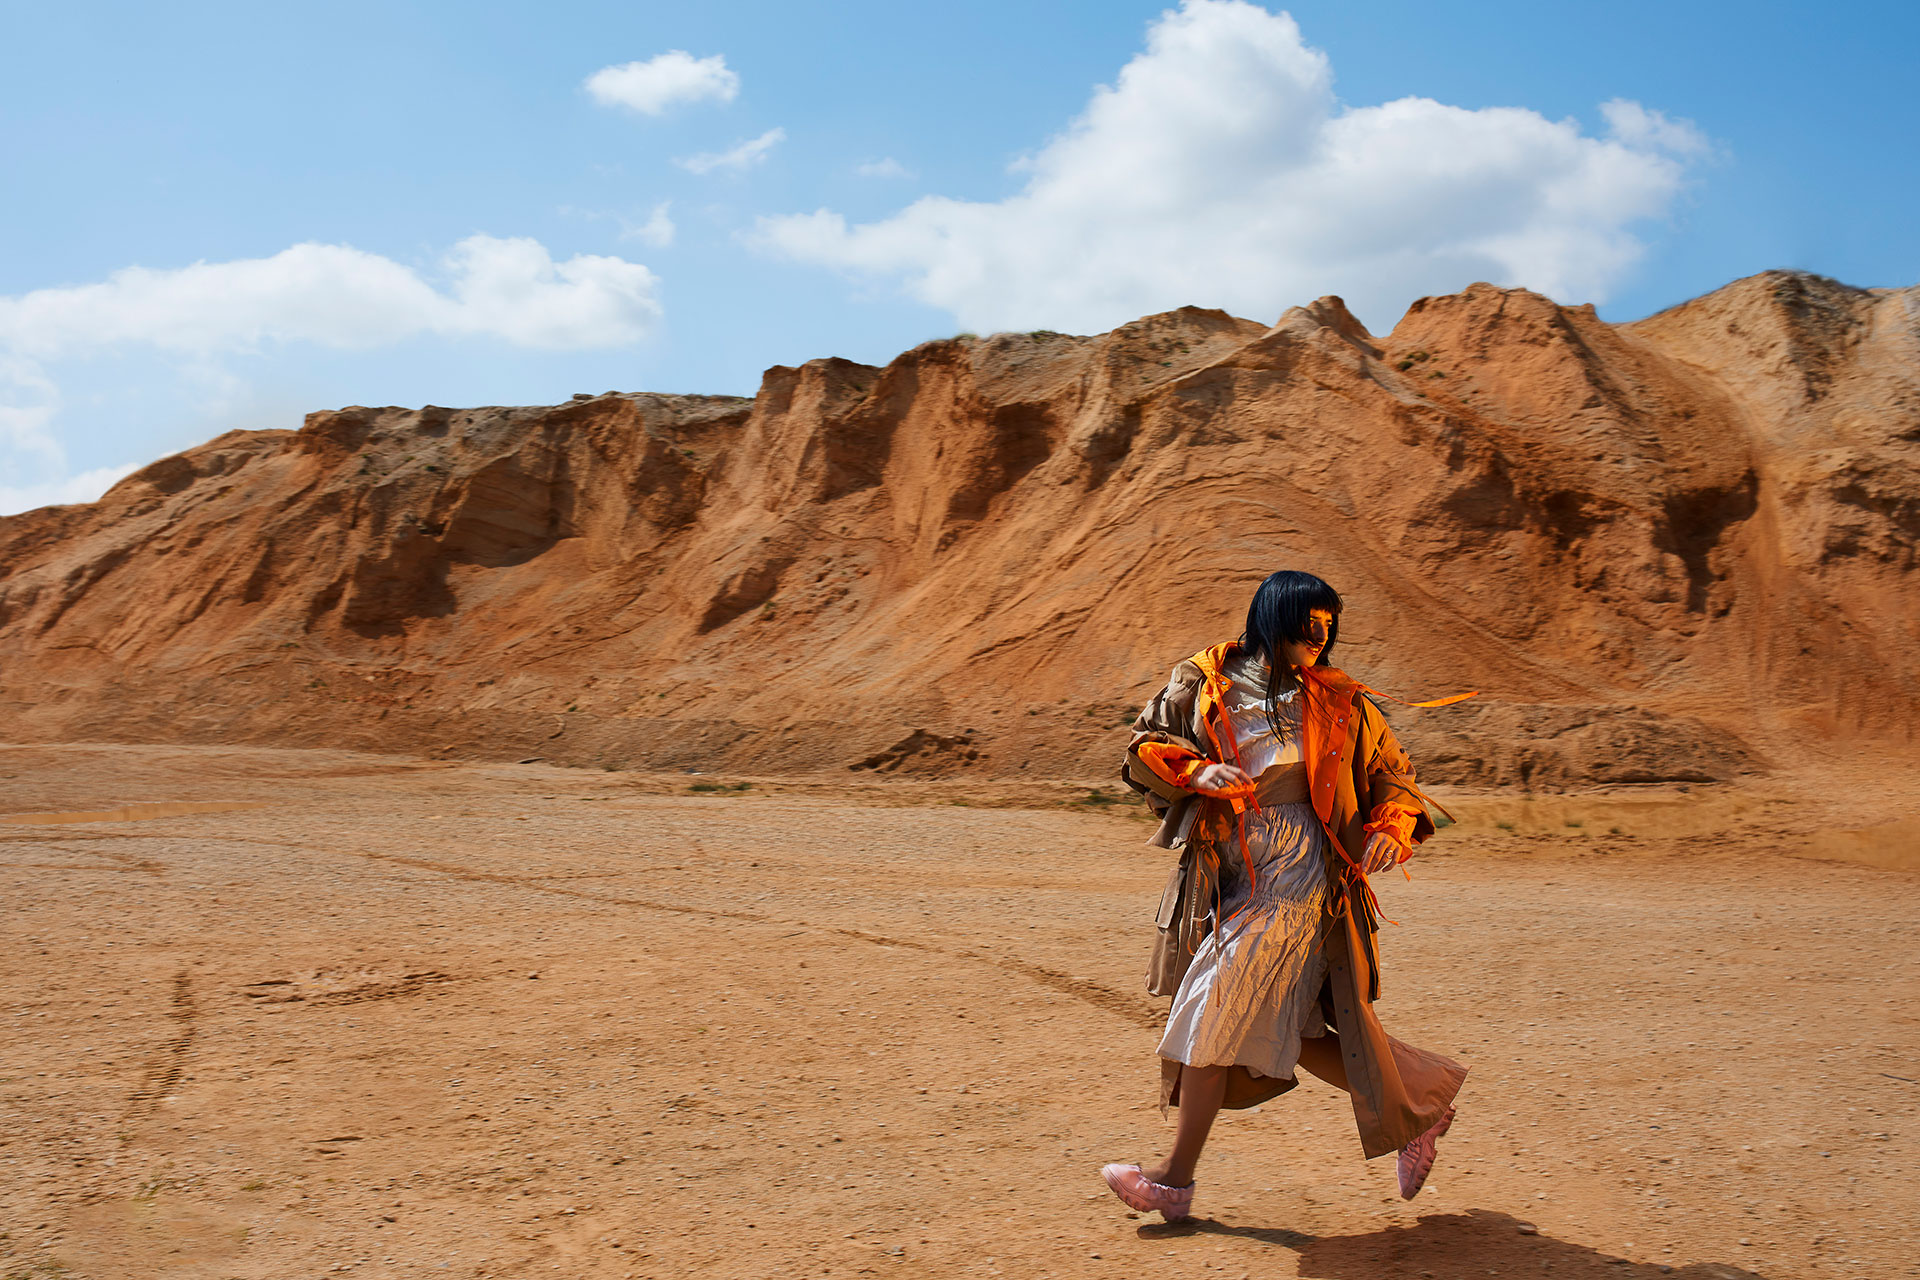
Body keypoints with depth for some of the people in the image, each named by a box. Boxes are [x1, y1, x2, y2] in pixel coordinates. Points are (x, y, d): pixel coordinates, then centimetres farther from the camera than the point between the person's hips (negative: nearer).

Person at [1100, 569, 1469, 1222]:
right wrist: (1195, 772, -13)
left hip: (1295, 877, -4)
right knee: (1292, 1029, 9)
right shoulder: (1206, 682, 5)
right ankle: (1417, 1112, 29)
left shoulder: (1337, 702, 3)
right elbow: (1145, 744, 5)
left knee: (1216, 1010, -8)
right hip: (1229, 876, 4)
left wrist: (1391, 830, -7)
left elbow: (1393, 773, 12)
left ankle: (1174, 1178, 3)